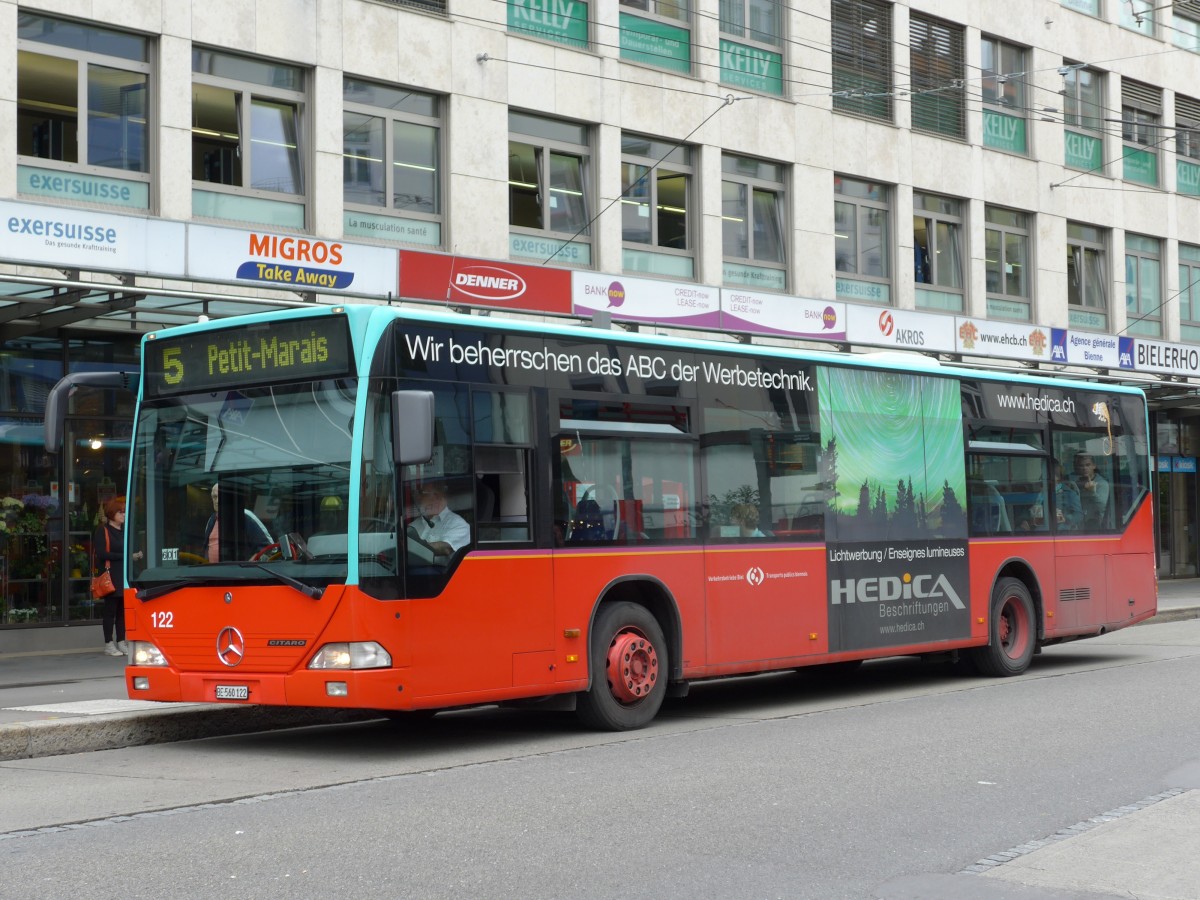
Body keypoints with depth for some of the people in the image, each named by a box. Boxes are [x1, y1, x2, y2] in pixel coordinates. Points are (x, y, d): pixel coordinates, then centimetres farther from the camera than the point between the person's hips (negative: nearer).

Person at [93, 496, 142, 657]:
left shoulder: (125, 530, 18)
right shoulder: (102, 531, -5)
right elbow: (102, 554, -14)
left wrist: (136, 554, 3)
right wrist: (125, 556, -18)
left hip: (124, 576, 7)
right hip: (111, 577, -7)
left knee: (123, 609, 7)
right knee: (110, 609, -3)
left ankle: (121, 642, 13)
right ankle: (109, 644, 2)